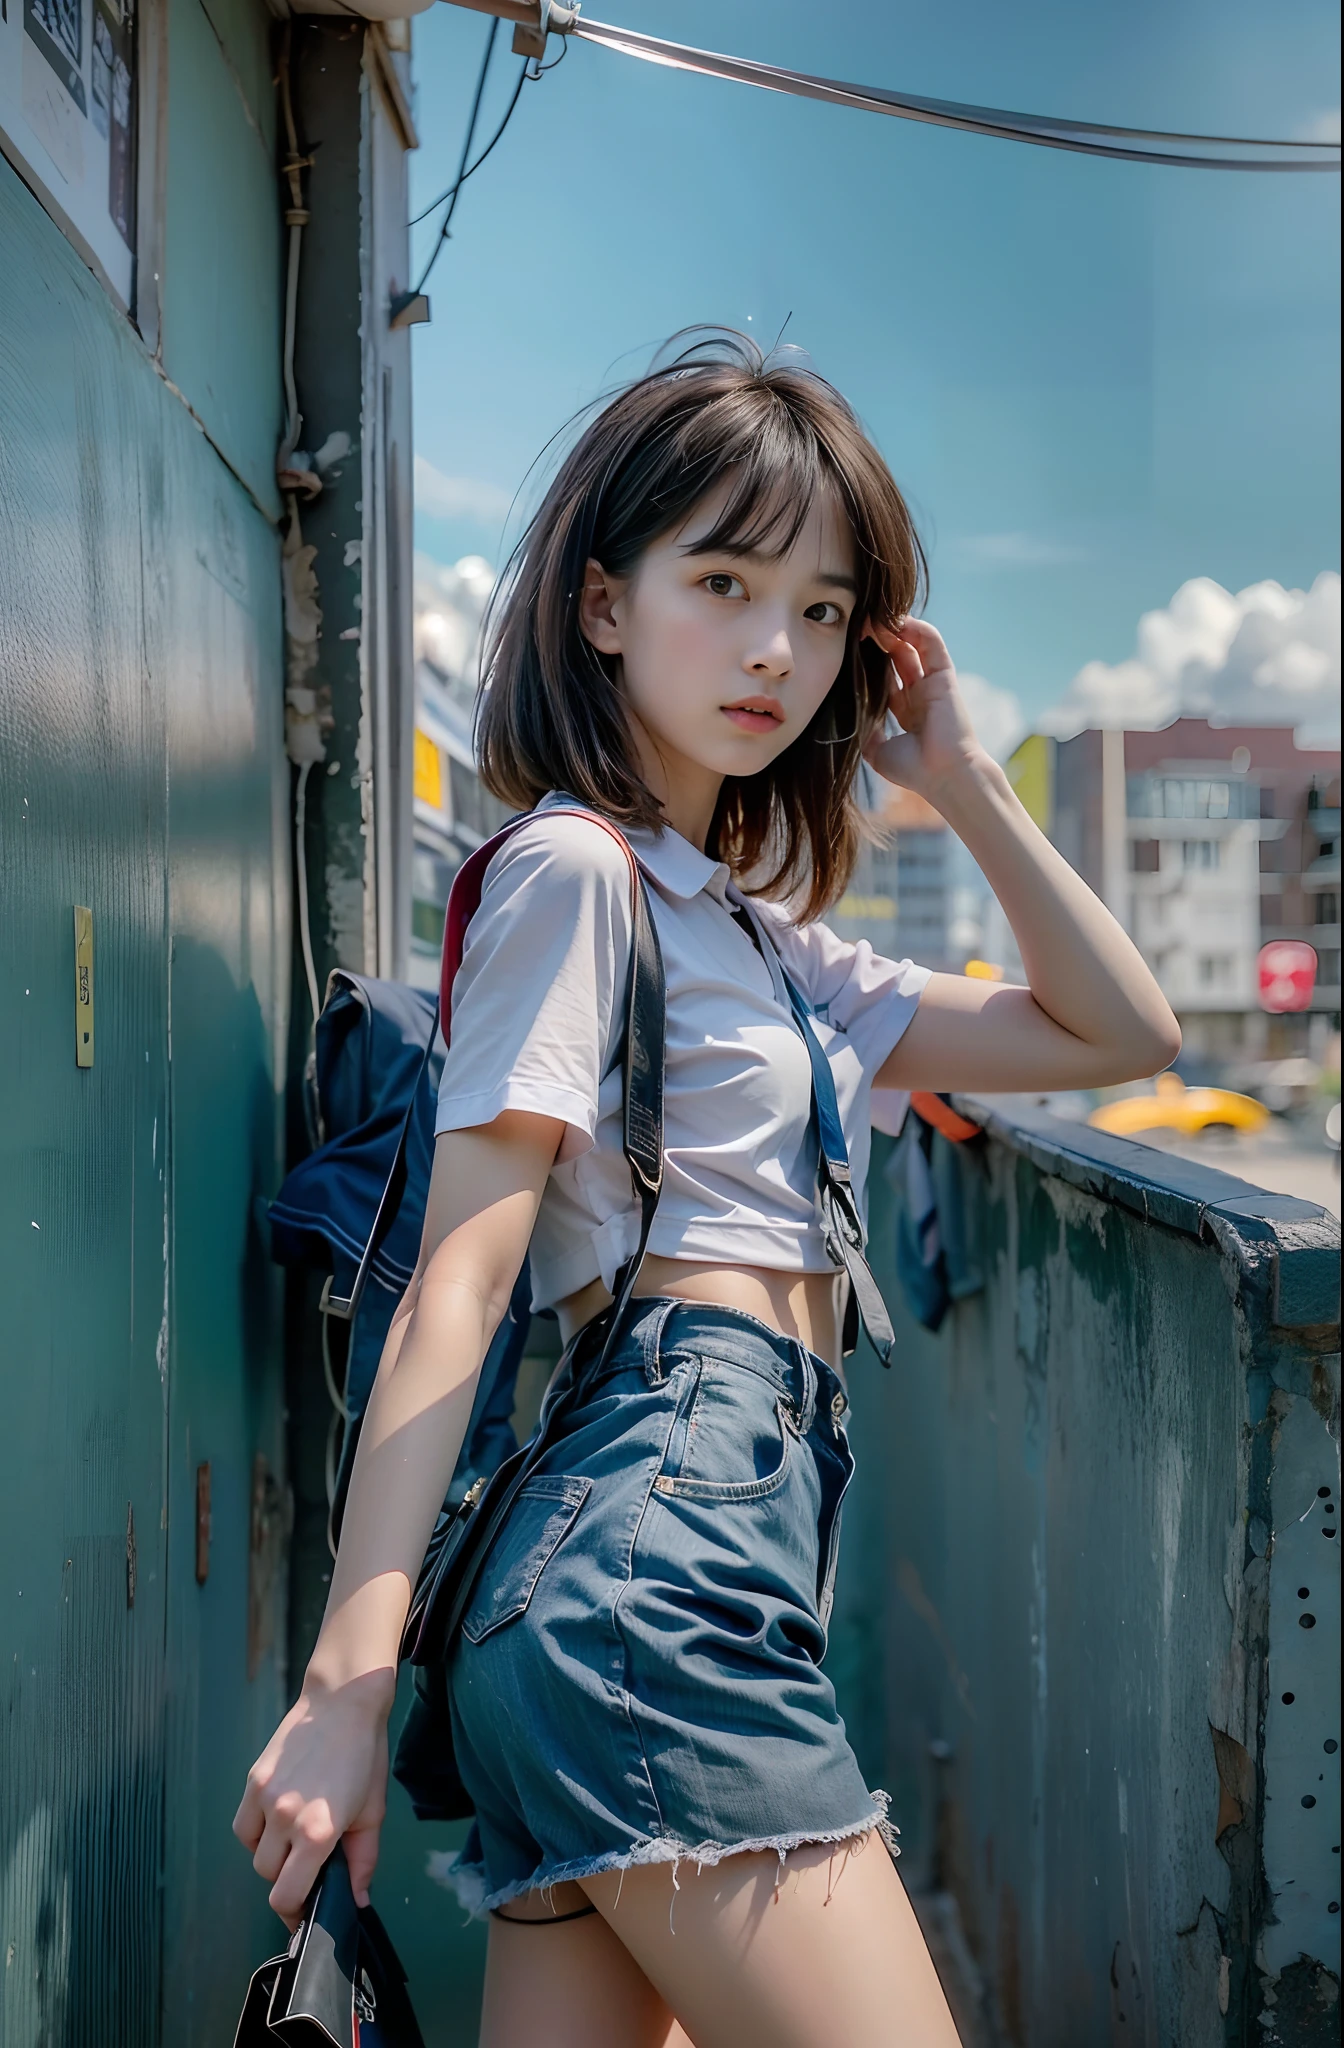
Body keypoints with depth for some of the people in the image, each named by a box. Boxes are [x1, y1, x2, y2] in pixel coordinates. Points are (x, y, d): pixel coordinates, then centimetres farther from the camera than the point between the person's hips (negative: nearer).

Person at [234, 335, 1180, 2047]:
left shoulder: (762, 934, 23)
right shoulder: (575, 870, -2)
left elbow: (1119, 1031, 26)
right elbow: (456, 1285, -10)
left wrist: (962, 780, 18)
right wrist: (343, 1685, -14)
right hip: (662, 1536, -9)